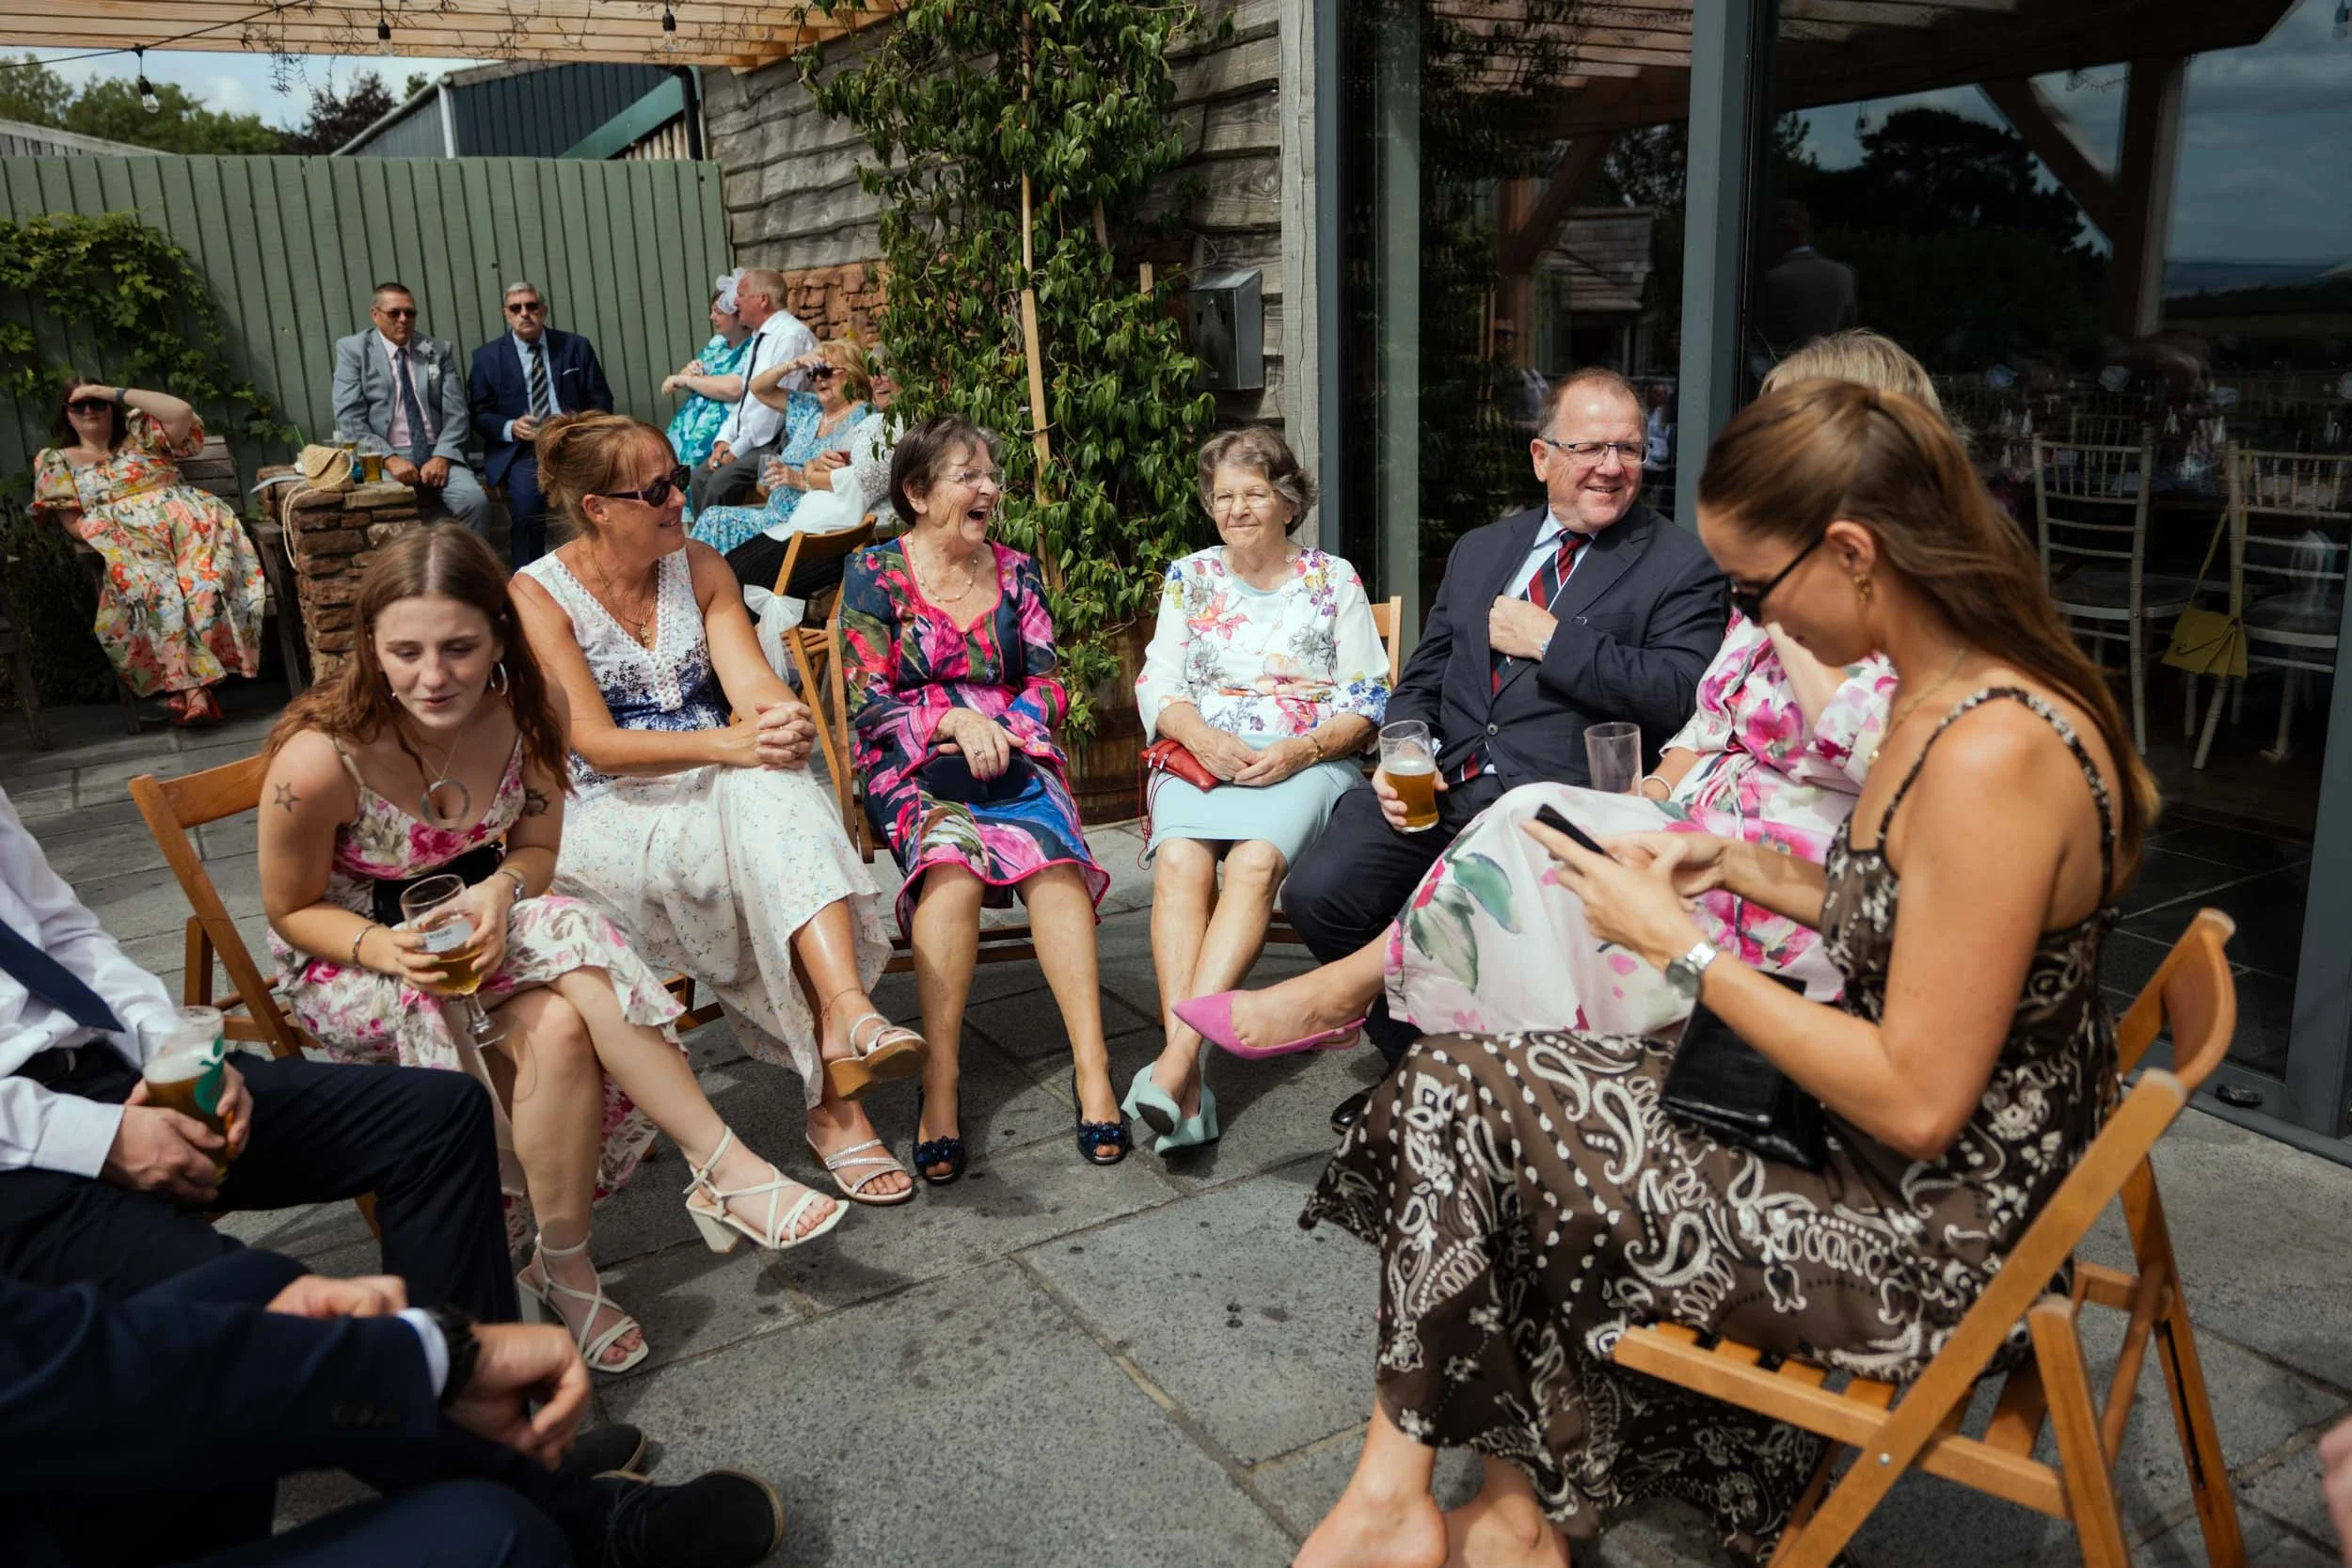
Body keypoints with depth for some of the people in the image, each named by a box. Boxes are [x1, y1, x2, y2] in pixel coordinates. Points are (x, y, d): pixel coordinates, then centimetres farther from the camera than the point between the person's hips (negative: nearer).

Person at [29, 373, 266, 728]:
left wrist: (116, 392, 9)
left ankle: (189, 679, -38)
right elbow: (73, 524, 11)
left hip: (187, 522, 1)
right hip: (123, 541, -1)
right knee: (152, 579, -36)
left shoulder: (138, 433, 25)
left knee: (205, 569, -34)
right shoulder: (54, 462, 22)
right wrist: (105, 531, -10)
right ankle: (190, 682, -44)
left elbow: (182, 413, 6)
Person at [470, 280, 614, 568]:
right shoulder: (487, 357, 10)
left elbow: (601, 400, 11)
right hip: (518, 449, -1)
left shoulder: (576, 347, 13)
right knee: (526, 492, -32)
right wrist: (511, 428, -14)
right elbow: (479, 415, 7)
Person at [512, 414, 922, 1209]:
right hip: (614, 819, -3)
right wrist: (727, 744, -29)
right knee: (787, 845, -32)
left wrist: (784, 716, -30)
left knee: (778, 788, -34)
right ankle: (836, 1095, -29)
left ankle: (846, 1015, -47)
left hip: (723, 789, 4)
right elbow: (594, 743, -14)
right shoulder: (539, 595, -5)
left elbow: (752, 680, -4)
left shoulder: (701, 568, 9)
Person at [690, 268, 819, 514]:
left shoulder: (791, 336, -14)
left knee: (721, 480, -23)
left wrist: (738, 449, -16)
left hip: (779, 443, -9)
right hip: (750, 439, 9)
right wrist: (724, 440, 4)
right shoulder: (759, 337, 17)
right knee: (701, 476, -4)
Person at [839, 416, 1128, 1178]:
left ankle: (1092, 1064, -38)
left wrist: (999, 730, -8)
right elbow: (869, 702, -1)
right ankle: (940, 1087, -39)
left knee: (1054, 856, -32)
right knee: (952, 856, -36)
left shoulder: (1015, 572, 16)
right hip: (913, 768, -2)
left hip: (1013, 755, 3)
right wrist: (956, 719, -15)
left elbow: (1047, 687, 12)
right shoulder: (874, 573, 6)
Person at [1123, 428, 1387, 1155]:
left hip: (1307, 762, -1)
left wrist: (1299, 750, -12)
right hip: (1200, 757, 2)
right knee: (1180, 860, -32)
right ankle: (1186, 1078, -40)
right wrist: (1203, 737, -12)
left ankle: (1176, 1055, -42)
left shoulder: (1334, 578, 12)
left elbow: (1368, 699, 5)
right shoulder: (1189, 577, 18)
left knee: (1255, 860, -35)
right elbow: (1156, 686, 9)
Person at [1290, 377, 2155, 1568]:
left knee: (1461, 1093, -8)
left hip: (1927, 1245, -9)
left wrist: (1683, 950, -18)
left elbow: (1918, 1101, -25)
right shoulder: (1955, 695, 2)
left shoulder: (1992, 754, -27)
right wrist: (1740, 867, 3)